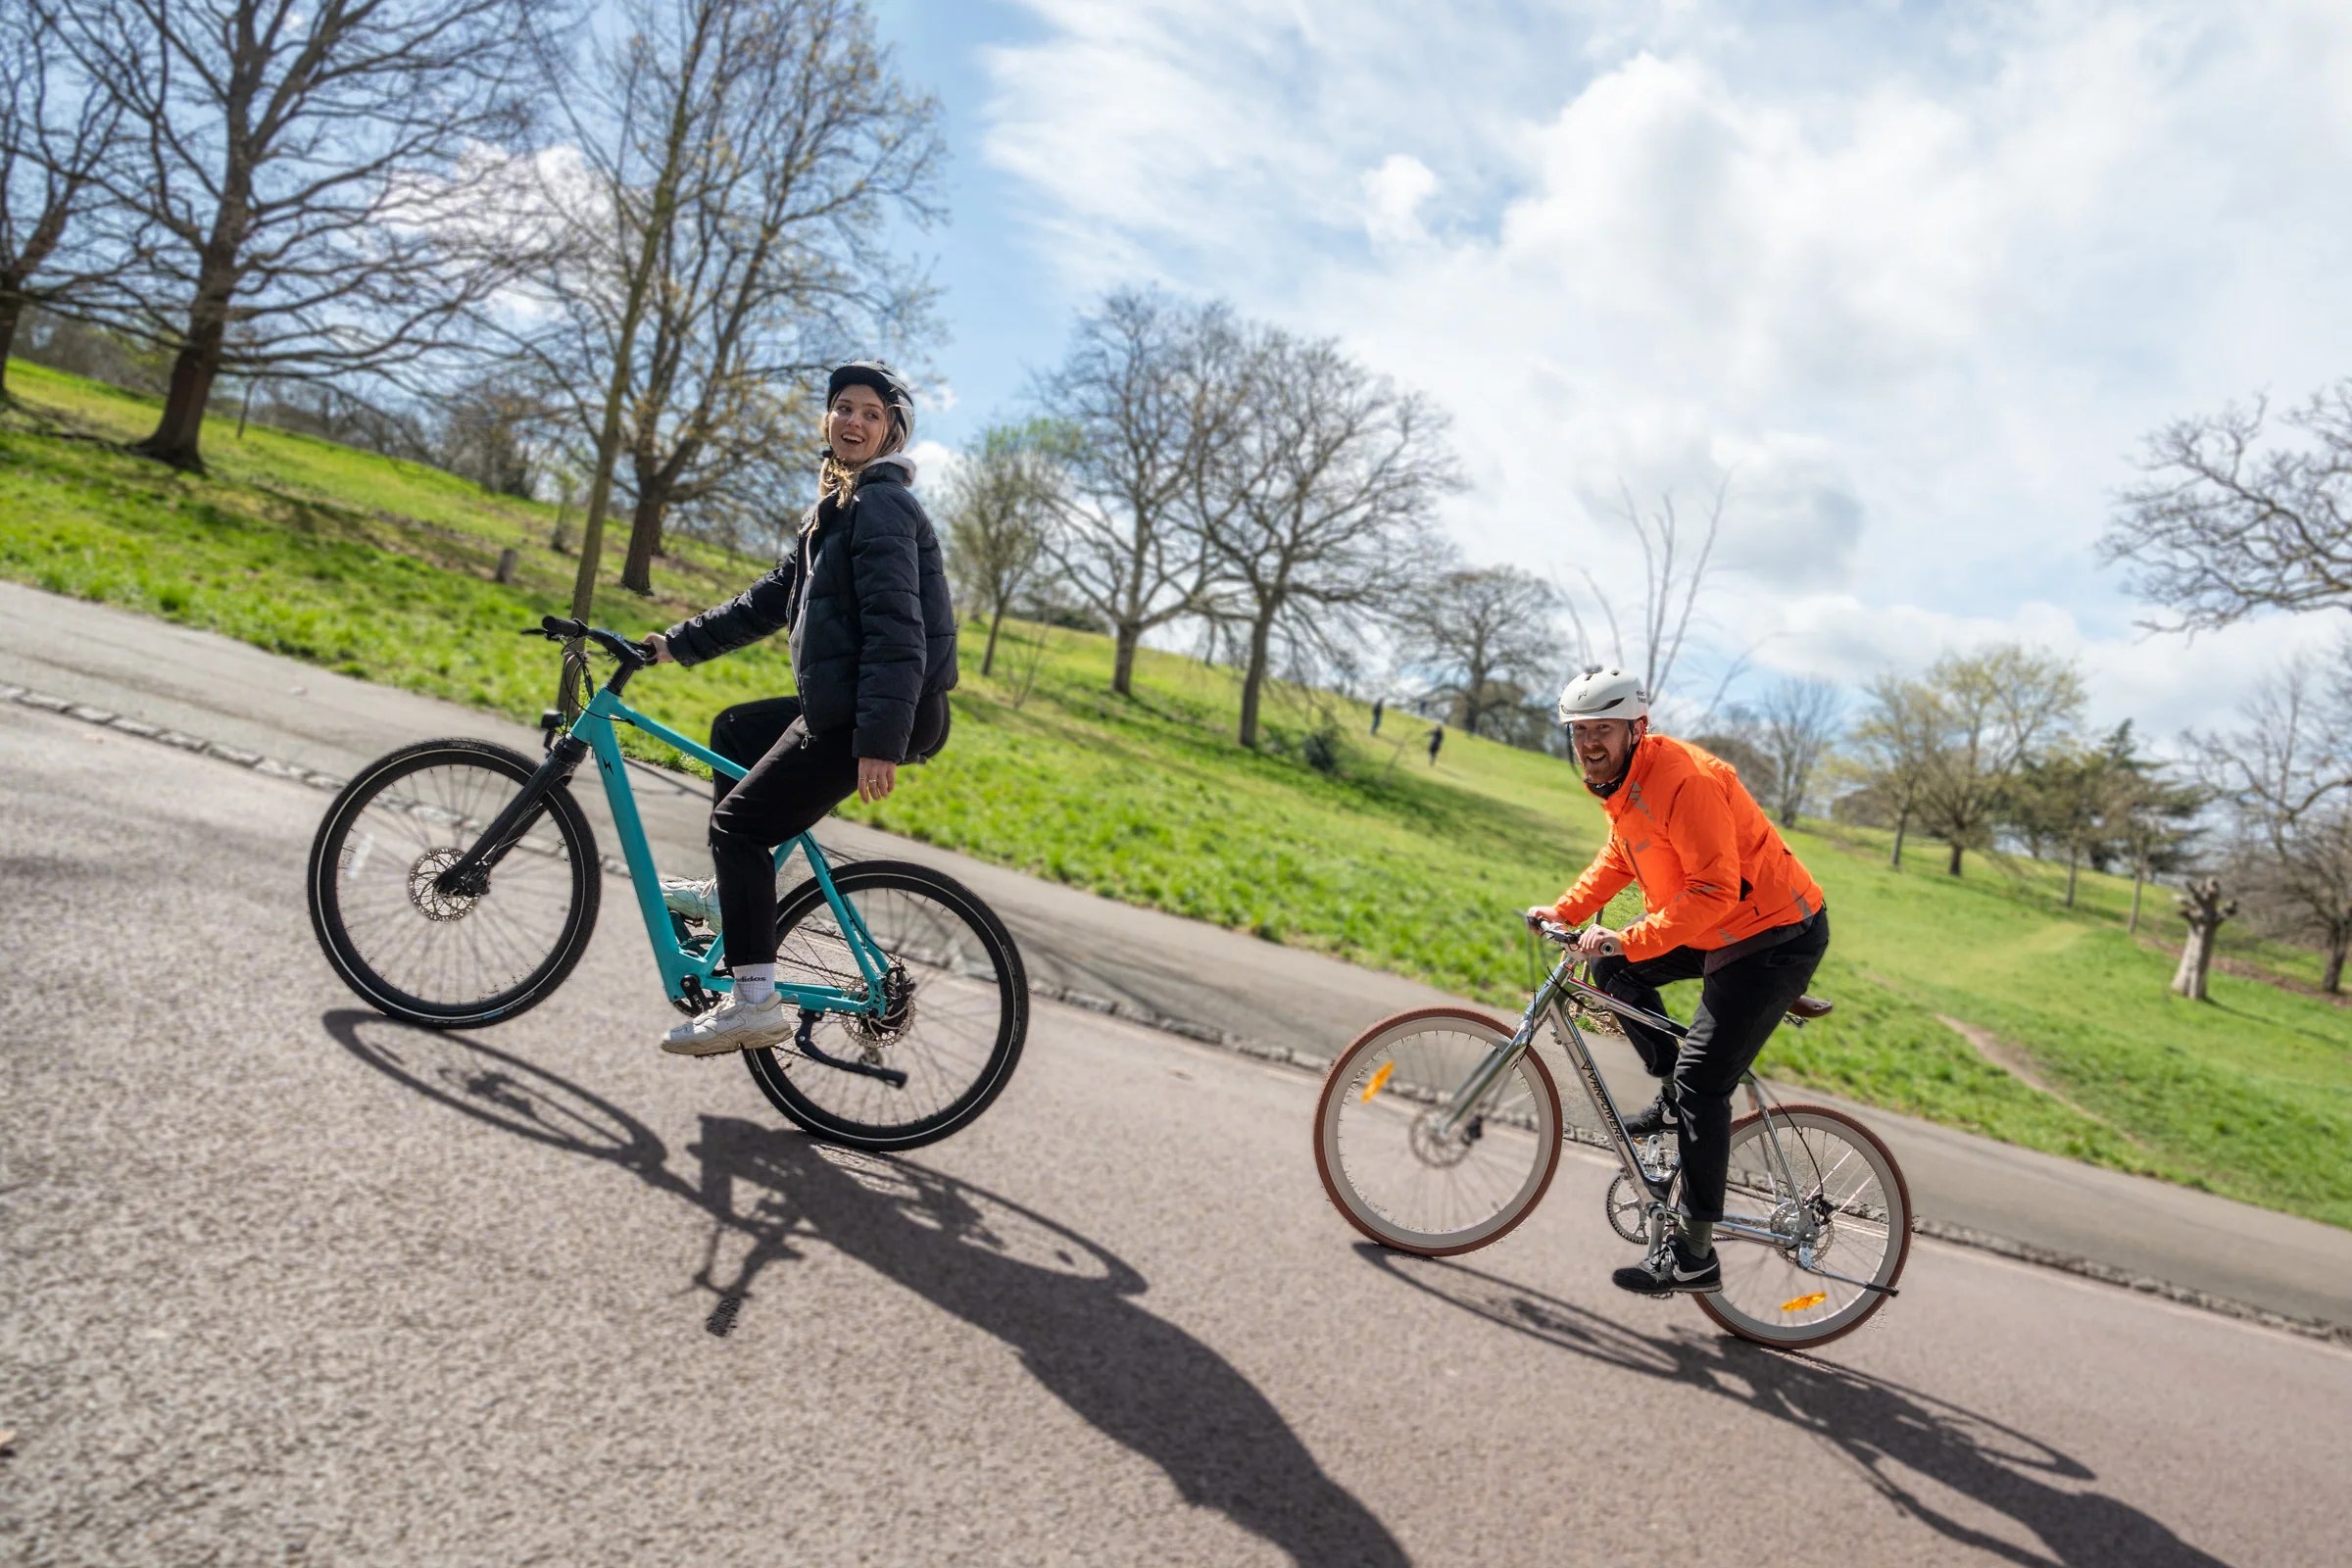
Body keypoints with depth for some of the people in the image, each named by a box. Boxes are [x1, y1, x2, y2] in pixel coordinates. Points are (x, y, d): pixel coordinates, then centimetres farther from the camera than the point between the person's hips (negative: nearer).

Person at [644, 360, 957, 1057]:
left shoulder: (882, 505, -12)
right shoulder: (832, 510, 20)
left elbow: (896, 630, -22)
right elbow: (771, 599, 25)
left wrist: (879, 742, -29)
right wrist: (675, 644, 23)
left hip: (876, 712, -10)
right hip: (842, 703, 10)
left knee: (740, 820, -9)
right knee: (734, 729, 27)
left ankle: (756, 1000, -9)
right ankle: (729, 892, 31)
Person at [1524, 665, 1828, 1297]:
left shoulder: (1685, 780, -28)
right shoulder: (1621, 779, 2)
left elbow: (1714, 892, -32)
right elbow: (1617, 859, 17)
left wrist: (1629, 941, -33)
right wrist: (1566, 910, 4)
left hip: (1778, 937, -10)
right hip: (1720, 930, 10)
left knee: (1702, 1081, -13)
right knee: (1614, 970, 10)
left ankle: (1693, 1258, -4)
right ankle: (1675, 1098, 18)